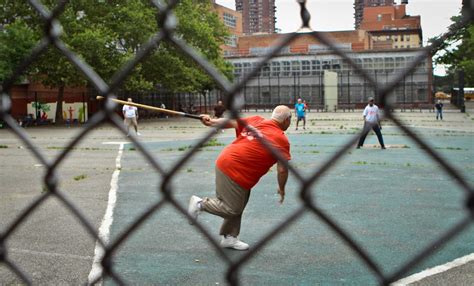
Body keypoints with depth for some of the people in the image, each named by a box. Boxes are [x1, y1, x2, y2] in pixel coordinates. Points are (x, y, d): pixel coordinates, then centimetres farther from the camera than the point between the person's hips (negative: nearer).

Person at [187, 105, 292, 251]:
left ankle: (229, 237, 25)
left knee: (236, 206, 19)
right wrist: (281, 189, 8)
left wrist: (211, 122, 17)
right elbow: (282, 169, -7)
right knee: (232, 209, 4)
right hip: (234, 172, -9)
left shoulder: (256, 120, 8)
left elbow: (231, 122, 10)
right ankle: (200, 203, 5)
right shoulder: (281, 140, -8)